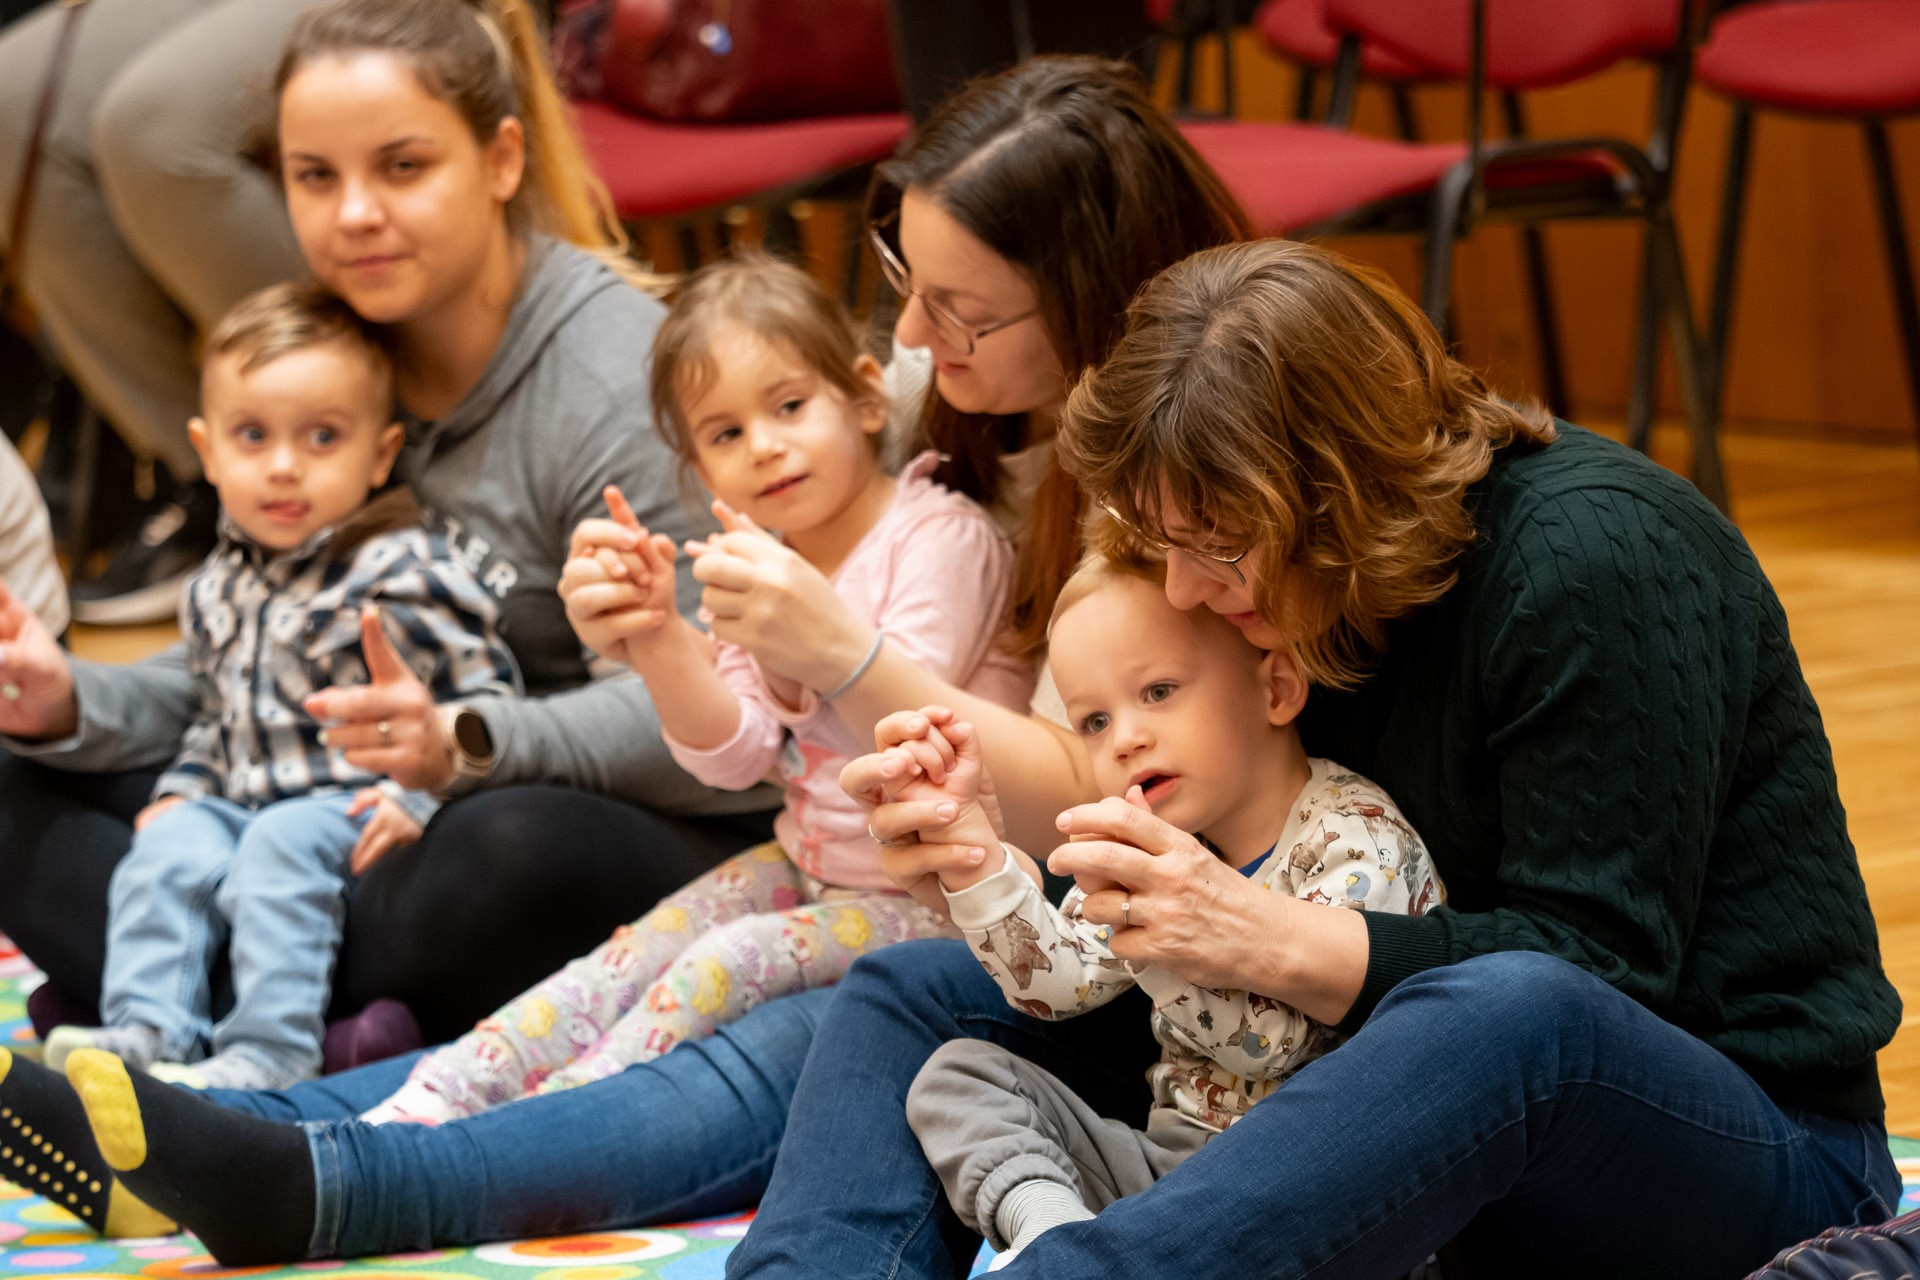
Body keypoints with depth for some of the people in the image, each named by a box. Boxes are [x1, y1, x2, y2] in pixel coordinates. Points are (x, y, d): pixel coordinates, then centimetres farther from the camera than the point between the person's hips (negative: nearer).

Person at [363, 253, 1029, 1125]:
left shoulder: (942, 537, -15)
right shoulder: (764, 560, 9)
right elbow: (732, 757, -1)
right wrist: (658, 639, -19)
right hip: (809, 863, 8)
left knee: (727, 962, -23)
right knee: (644, 949, -7)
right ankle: (428, 1104, -15)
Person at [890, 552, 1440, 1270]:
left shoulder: (1357, 839, -14)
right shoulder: (1159, 841, 10)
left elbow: (1274, 1047, -22)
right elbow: (1057, 981, 0)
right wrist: (966, 840, -9)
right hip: (1168, 1153, 8)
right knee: (960, 1073, 0)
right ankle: (1050, 1226, -26)